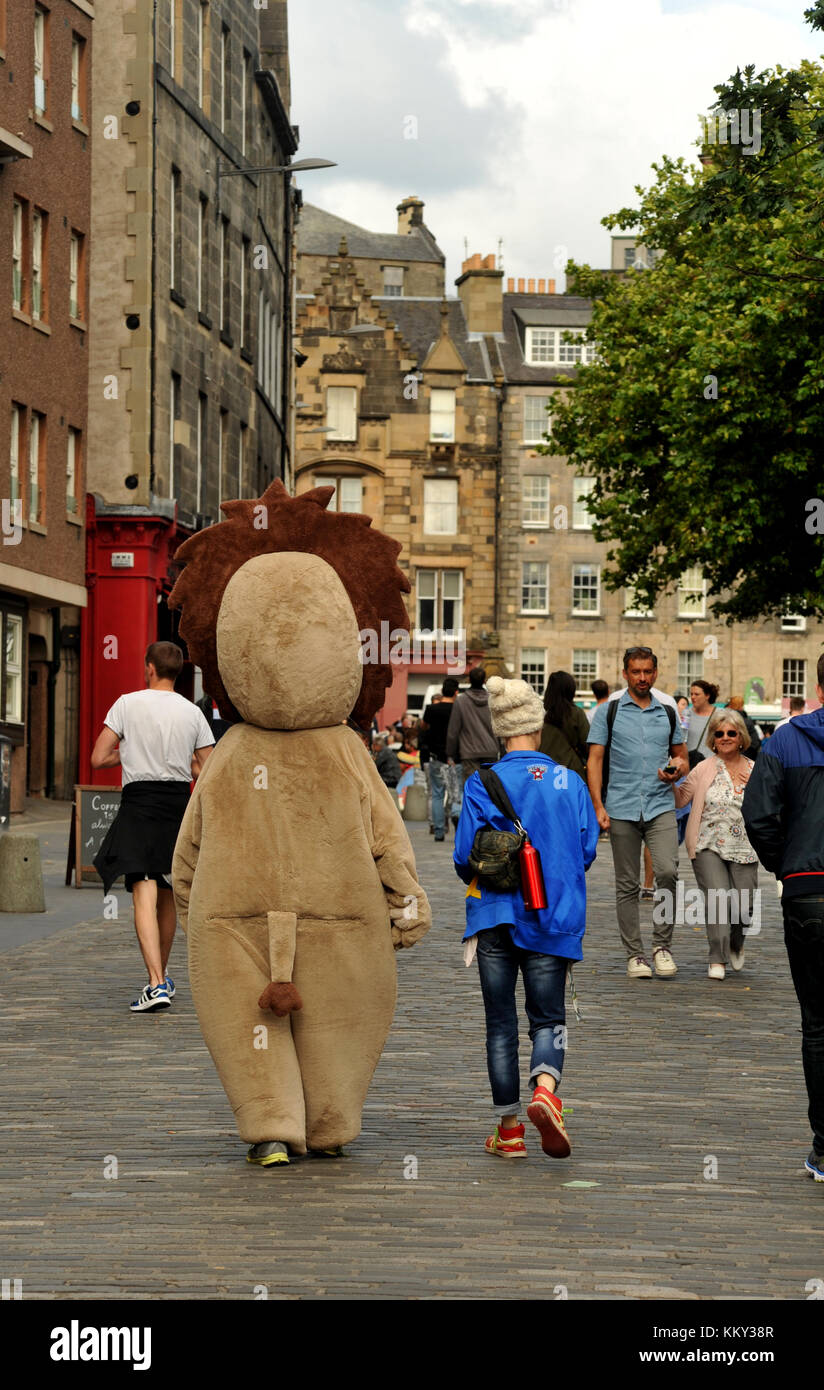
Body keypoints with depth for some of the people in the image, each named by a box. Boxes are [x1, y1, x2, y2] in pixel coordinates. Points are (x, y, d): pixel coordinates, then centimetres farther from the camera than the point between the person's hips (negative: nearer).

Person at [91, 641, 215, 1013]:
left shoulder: (128, 704, -3)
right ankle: (161, 978, 30)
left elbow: (98, 758, -4)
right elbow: (206, 771, 5)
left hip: (139, 804, -4)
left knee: (145, 897, -11)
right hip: (179, 804, 4)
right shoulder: (192, 712, 5)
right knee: (167, 897, 18)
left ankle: (157, 985, -24)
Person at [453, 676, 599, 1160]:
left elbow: (467, 856, -9)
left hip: (496, 915, -1)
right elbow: (587, 851, 1)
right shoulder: (570, 783, -2)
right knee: (549, 1017, 8)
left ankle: (509, 1128, 10)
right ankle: (545, 1086, -22)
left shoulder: (483, 783, -7)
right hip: (554, 919, 1)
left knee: (501, 1023, 9)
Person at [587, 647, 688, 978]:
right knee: (627, 885, 3)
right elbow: (594, 760, 3)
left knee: (668, 871, -17)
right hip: (622, 810, -1)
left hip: (661, 805, 1)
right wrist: (598, 806, -7)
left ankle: (662, 944, -2)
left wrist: (676, 770, -5)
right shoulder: (609, 711, 5)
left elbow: (682, 757, 20)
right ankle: (634, 954, 11)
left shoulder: (668, 712, 13)